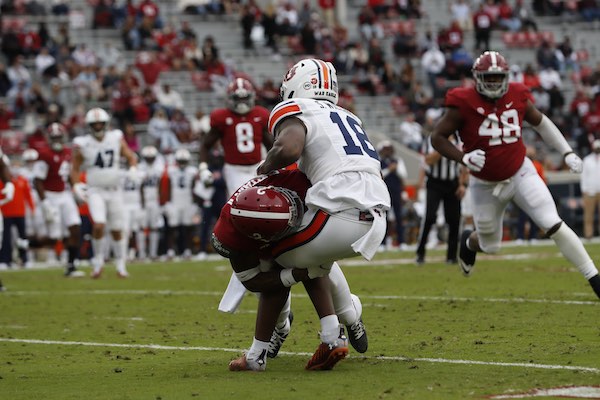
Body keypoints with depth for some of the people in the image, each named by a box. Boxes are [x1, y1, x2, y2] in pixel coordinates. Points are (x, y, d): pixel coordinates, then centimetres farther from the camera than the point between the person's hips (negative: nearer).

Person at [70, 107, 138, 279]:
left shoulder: (116, 139, -1)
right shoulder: (82, 145, -6)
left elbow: (131, 156, 8)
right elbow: (75, 169, 1)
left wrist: (133, 168, -13)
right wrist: (76, 185, -16)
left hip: (115, 191, 2)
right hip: (95, 192, -2)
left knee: (117, 230, 7)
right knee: (99, 225, -21)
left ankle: (120, 265, 24)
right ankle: (98, 261, -2)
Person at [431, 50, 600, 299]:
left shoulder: (517, 97, -5)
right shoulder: (464, 103, -15)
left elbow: (540, 122, 14)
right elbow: (437, 137, -8)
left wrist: (567, 152, 11)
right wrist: (463, 158, -23)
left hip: (520, 174, 1)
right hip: (486, 185, -1)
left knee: (554, 226, -15)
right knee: (490, 246, 15)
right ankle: (469, 242, 54)